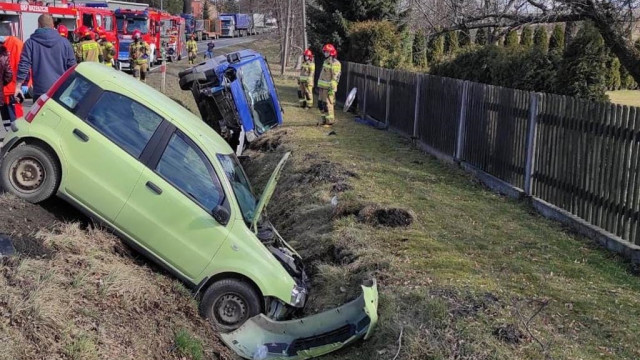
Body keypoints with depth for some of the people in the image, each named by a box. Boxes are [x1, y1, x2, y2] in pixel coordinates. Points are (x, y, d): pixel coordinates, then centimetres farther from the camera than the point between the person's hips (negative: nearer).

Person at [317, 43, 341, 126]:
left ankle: (329, 122, -2)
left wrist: (332, 89, -23)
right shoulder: (326, 61, 16)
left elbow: (335, 77, -18)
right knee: (321, 104, 12)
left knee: (327, 105, -8)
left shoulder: (335, 63, -13)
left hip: (328, 88, -9)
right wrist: (319, 86, 24)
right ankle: (324, 120, 22)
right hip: (322, 87, 9)